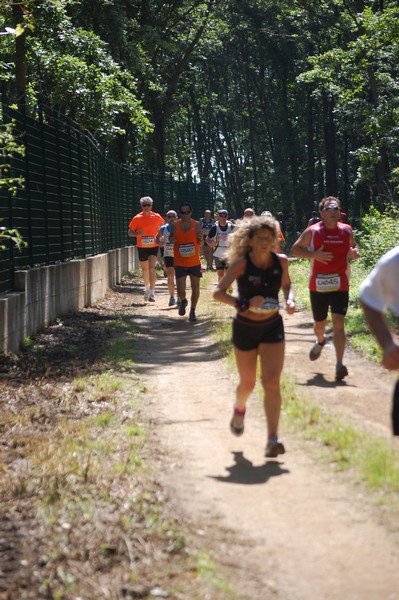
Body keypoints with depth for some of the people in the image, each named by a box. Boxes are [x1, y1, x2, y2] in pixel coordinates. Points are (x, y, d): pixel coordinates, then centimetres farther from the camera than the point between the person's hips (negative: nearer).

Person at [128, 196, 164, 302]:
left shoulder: (157, 217, -1)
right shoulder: (137, 218, -4)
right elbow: (130, 232, -1)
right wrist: (138, 233, -21)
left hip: (153, 247, -1)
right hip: (142, 247, 1)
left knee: (152, 268, -16)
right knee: (144, 269, 14)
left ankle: (152, 293, -17)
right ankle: (147, 287, 40)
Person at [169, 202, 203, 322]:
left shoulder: (196, 225, -2)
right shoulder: (174, 225, -2)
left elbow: (201, 244, 5)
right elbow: (170, 238, 12)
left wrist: (200, 239, -18)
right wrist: (171, 240, -12)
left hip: (194, 262, 1)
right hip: (180, 263, -1)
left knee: (195, 287, 3)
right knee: (180, 290, -7)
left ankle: (192, 311, 20)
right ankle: (183, 301, 28)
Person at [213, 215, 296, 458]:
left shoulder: (281, 261, -5)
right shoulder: (241, 263, -15)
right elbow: (218, 292, -19)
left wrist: (290, 300, -8)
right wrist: (245, 304, -33)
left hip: (273, 328, 2)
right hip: (245, 328, -2)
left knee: (272, 382, -11)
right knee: (248, 383, 12)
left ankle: (272, 439, -15)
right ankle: (239, 409, 48)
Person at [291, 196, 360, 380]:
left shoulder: (347, 231, 5)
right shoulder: (313, 231, -3)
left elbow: (353, 247, 21)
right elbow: (295, 249, 1)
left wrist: (355, 253, -4)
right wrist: (314, 255, -15)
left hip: (340, 285, 0)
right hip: (318, 285, 0)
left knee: (338, 323, -15)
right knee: (319, 323, 15)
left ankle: (339, 365, -20)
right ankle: (320, 342, 52)